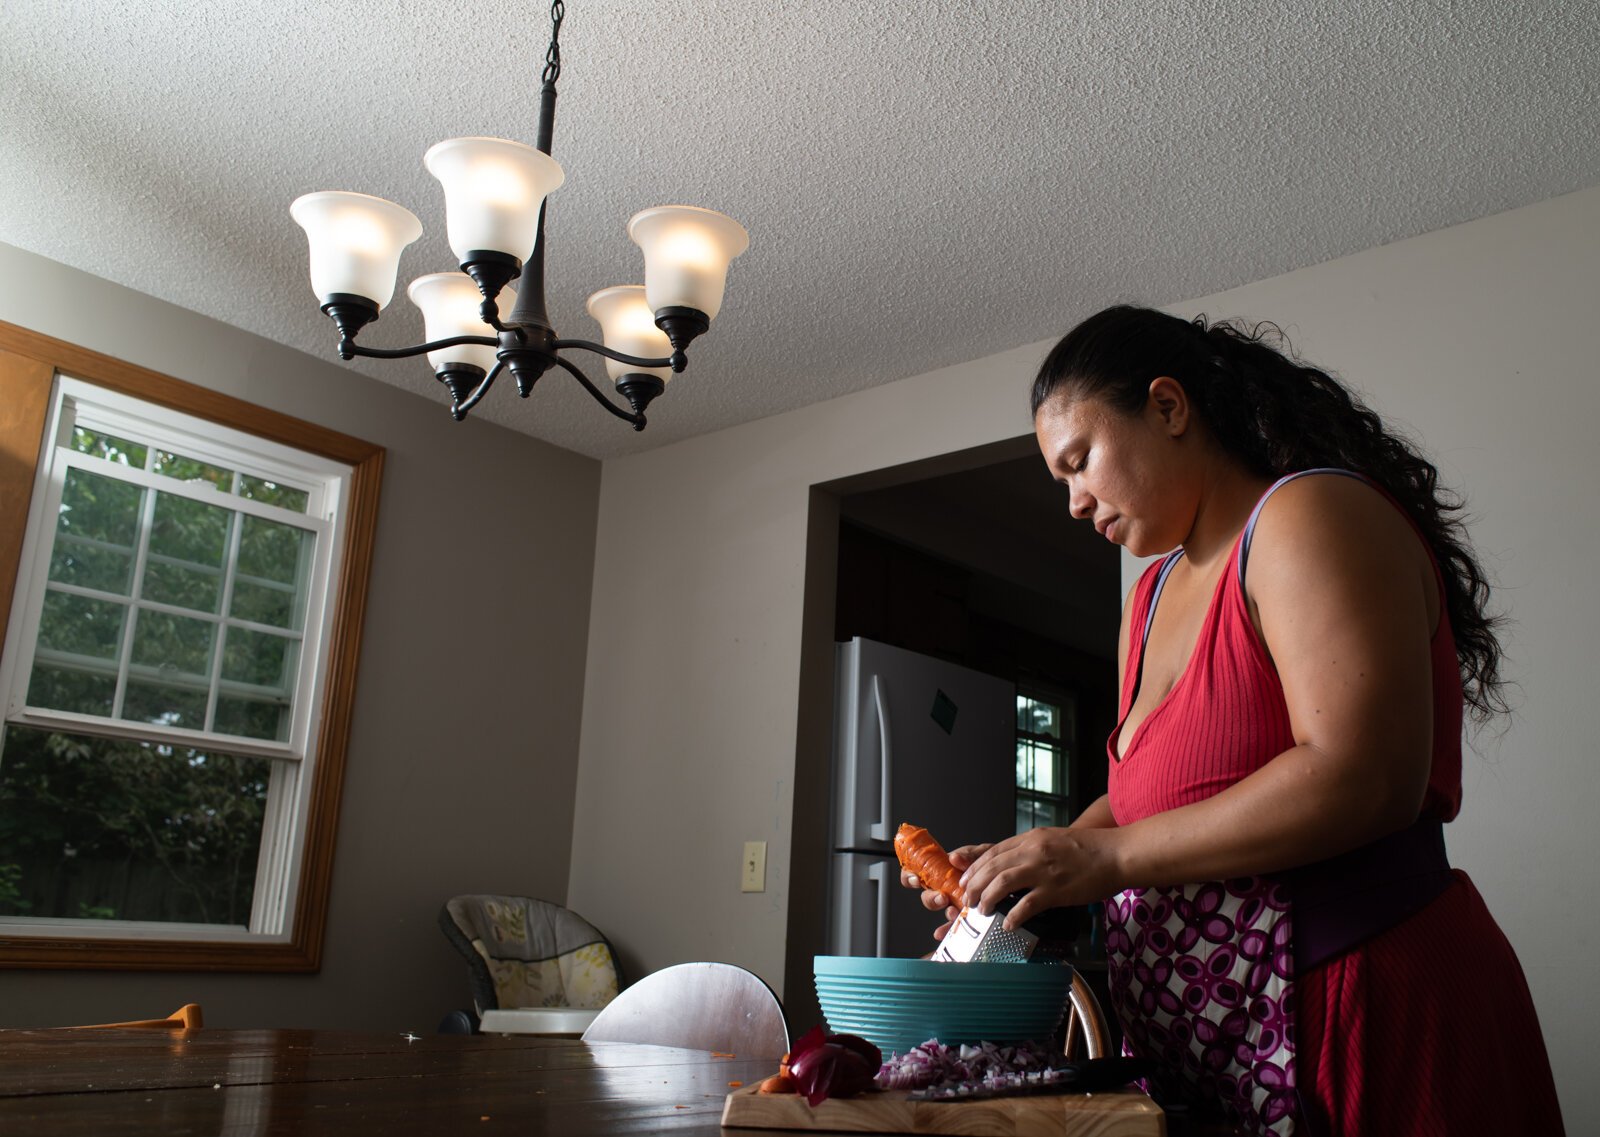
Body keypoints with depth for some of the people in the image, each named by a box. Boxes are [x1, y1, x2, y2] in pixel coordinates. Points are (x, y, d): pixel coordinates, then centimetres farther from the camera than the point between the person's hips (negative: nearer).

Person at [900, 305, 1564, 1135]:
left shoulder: (1312, 516, -12)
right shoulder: (1156, 594, 16)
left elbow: (1362, 779, -24)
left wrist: (1107, 856, -20)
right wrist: (1022, 866, 0)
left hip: (1367, 1020, -8)